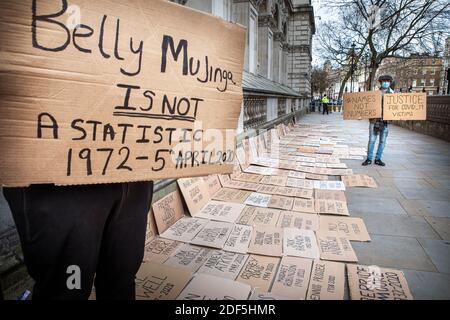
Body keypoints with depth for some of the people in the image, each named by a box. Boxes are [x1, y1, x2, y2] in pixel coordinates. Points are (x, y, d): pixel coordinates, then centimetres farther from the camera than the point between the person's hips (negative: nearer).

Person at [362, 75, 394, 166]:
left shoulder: (392, 94, 8)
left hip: (385, 120, 1)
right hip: (374, 119, -1)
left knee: (382, 141, 5)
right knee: (372, 140, -1)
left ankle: (378, 159, 15)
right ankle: (369, 159, 7)